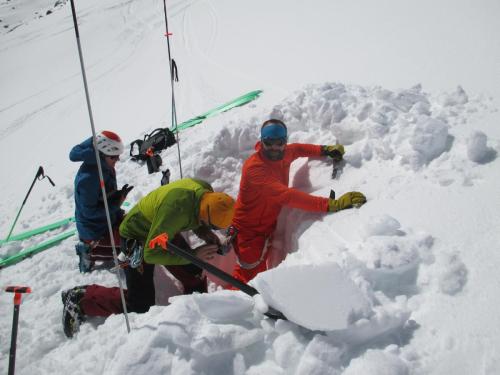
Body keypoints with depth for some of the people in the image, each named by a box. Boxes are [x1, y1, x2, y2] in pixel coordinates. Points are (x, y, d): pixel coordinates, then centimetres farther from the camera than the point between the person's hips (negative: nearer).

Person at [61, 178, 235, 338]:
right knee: (139, 306, -5)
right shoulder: (174, 210, -43)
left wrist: (205, 233, -14)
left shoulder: (207, 191, -19)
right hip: (137, 237, -7)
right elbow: (152, 253, -33)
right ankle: (80, 299, 8)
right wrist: (193, 254, -31)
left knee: (195, 275, 5)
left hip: (163, 230, 7)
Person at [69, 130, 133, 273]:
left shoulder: (105, 166, -5)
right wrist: (118, 200, -29)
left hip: (109, 217, 9)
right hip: (95, 229, -9)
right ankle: (89, 250, 2)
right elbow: (89, 211, -27)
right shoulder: (88, 178, -32)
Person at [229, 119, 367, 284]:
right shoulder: (254, 168, -32)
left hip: (267, 228, 7)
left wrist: (325, 150, 1)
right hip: (248, 231, -7)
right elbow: (287, 196, -44)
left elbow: (297, 149, 18)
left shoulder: (283, 154, -8)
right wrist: (332, 204, -50)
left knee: (260, 271, 21)